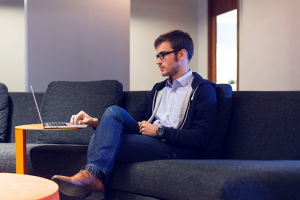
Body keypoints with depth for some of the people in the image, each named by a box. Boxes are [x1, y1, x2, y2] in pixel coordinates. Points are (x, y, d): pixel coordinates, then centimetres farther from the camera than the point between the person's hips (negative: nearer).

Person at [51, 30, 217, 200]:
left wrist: (160, 131, -10)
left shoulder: (203, 90, 1)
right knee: (114, 111, -20)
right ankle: (92, 176, -26)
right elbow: (133, 120, 19)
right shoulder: (159, 89, 25)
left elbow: (201, 138, -10)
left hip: (174, 149, -7)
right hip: (147, 141, 7)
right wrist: (96, 122, 3)